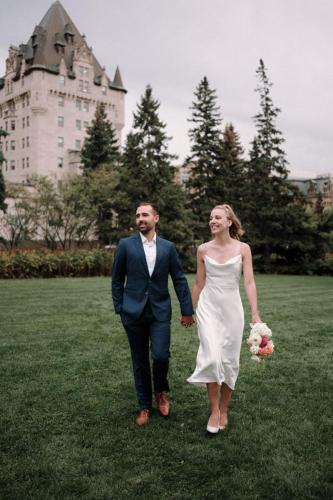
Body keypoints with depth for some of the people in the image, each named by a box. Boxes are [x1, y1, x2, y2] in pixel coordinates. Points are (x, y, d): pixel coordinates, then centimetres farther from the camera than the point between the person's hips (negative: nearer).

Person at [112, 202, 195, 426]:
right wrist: (119, 307, 0)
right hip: (134, 312, 0)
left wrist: (187, 310, 4)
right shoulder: (126, 245, 0)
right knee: (140, 361, 8)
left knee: (161, 355, -11)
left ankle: (161, 391, 21)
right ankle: (144, 406, 26)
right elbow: (117, 279, 5)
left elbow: (179, 280, 6)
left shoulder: (168, 247, 4)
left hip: (160, 311, 0)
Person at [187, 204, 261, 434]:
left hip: (232, 309, 0)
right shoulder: (203, 249, 1)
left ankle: (224, 409, 25)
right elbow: (199, 283, 9)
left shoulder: (243, 249, -2)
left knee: (229, 361, 6)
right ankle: (214, 410, 6)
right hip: (208, 308, 0)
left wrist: (256, 315, -16)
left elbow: (249, 282, -7)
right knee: (212, 358, -12)